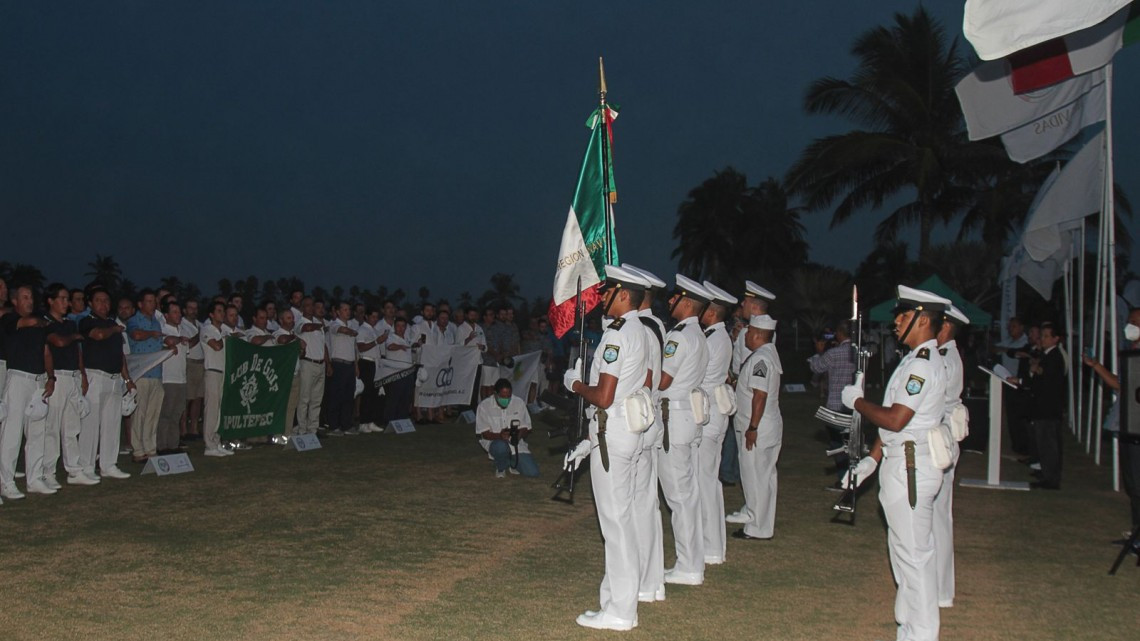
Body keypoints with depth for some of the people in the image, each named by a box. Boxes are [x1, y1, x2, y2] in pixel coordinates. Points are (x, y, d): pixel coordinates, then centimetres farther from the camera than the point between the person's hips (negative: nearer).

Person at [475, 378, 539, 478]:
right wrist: (499, 436, -29)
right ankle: (500, 467, -4)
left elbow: (526, 428, 1)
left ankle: (512, 463, 19)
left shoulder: (519, 403, -4)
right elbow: (484, 433, -8)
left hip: (517, 444, 3)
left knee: (533, 472, -15)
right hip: (494, 441, -3)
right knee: (501, 446, -40)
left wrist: (519, 435, -23)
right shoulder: (484, 406, -10)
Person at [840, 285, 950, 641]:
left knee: (913, 553, -3)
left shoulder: (921, 364, -18)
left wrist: (856, 401, -9)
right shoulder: (920, 360, 15)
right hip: (904, 465, 11)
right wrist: (872, 459, 16)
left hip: (909, 468, -11)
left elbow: (895, 419, -24)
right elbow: (896, 420, 17)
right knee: (909, 551, 17)